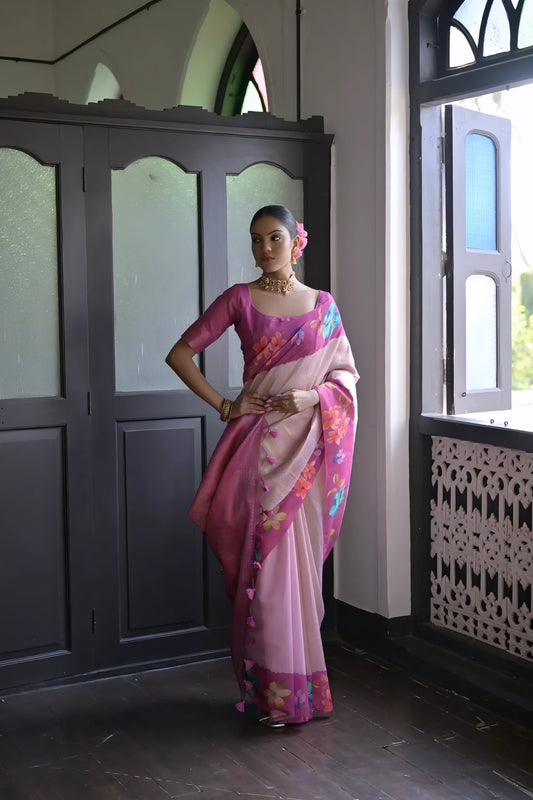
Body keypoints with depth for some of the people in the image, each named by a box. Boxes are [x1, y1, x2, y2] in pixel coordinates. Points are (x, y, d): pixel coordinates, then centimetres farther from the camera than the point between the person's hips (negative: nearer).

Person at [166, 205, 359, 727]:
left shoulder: (322, 304, 9)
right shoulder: (240, 298, 2)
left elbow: (347, 371, 13)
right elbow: (180, 353, 1)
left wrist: (313, 396, -7)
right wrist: (223, 405, -5)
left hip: (308, 441, 2)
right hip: (259, 439, -2)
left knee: (300, 561, 6)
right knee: (267, 560, -4)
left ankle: (298, 681, 19)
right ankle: (280, 690, 7)